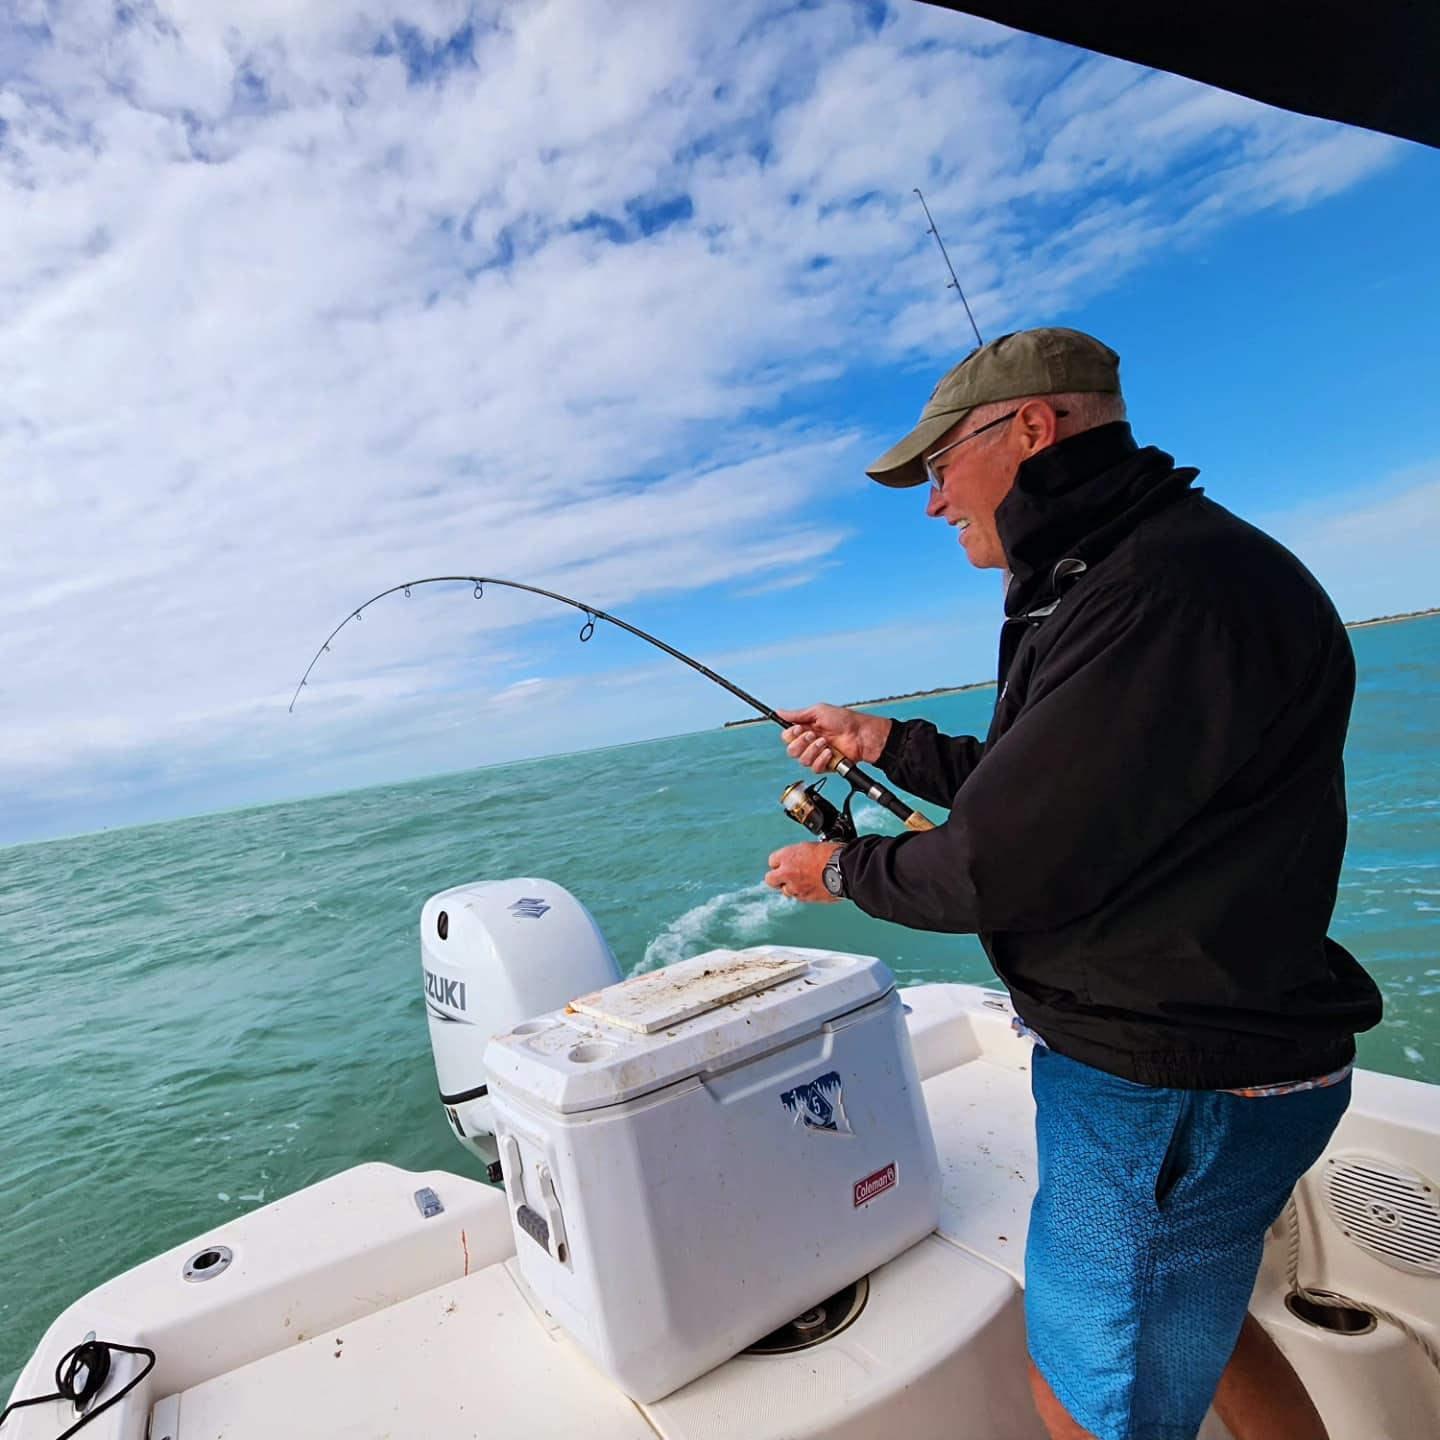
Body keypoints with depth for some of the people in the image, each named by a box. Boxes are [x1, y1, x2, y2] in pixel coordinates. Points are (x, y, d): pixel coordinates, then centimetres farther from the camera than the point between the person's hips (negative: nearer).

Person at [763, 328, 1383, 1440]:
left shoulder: (1174, 589, -26)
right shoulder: (1111, 580, 8)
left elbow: (1002, 868, -26)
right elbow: (1038, 792, 15)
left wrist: (844, 870, -8)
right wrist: (888, 742, 11)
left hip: (1171, 1093, -10)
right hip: (1183, 1055, 10)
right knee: (1187, 1303, 30)